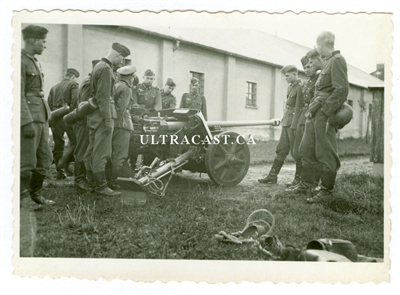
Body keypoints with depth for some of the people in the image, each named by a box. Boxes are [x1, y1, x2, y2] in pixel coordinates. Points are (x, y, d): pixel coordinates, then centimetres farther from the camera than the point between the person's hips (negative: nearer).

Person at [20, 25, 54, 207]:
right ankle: (23, 197, 11)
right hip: (27, 118, -9)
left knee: (45, 159, 10)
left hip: (41, 117, 9)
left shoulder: (34, 62, 18)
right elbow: (18, 95, -17)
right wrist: (27, 122, -23)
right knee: (27, 161, -3)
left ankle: (35, 194, 21)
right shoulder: (19, 61, -10)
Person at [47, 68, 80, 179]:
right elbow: (75, 101, -13)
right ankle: (65, 162, -15)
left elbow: (49, 104, 15)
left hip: (55, 117, 6)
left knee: (58, 144, 8)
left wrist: (50, 120, 18)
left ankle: (59, 171, 9)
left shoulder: (54, 87, 20)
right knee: (74, 141, 3)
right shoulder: (73, 85, 2)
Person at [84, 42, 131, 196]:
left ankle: (90, 178, 26)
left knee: (93, 149, 16)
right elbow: (103, 97, -20)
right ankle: (101, 186, -2)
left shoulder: (98, 66, 17)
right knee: (102, 152, -6)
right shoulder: (106, 69, -15)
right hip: (102, 115, -10)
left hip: (94, 115, 10)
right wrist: (108, 120, -21)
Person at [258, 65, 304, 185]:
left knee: (296, 152, 0)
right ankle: (272, 176, 12)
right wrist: (284, 120, 15)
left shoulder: (300, 87, -11)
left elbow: (299, 108, -17)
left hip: (294, 124, -9)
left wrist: (294, 126, -20)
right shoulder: (290, 87, 16)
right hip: (286, 123, 9)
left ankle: (299, 178, 10)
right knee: (281, 150, 9)